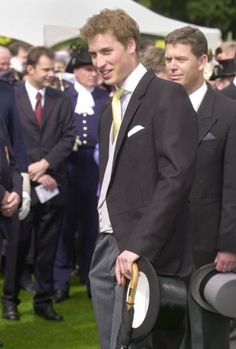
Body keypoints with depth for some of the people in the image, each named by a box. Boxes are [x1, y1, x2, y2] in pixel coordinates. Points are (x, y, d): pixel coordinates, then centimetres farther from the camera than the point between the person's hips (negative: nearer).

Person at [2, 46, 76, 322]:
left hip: (53, 184, 3)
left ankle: (44, 301, 15)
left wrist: (46, 163, -12)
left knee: (47, 247, 7)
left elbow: (68, 137, 1)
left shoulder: (61, 100, 9)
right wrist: (32, 172, -11)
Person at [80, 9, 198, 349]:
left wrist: (138, 245, -23)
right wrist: (107, 242, 7)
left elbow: (176, 176, -19)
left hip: (143, 249, -8)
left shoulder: (167, 96, -9)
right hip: (107, 245, 8)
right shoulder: (111, 111, 19)